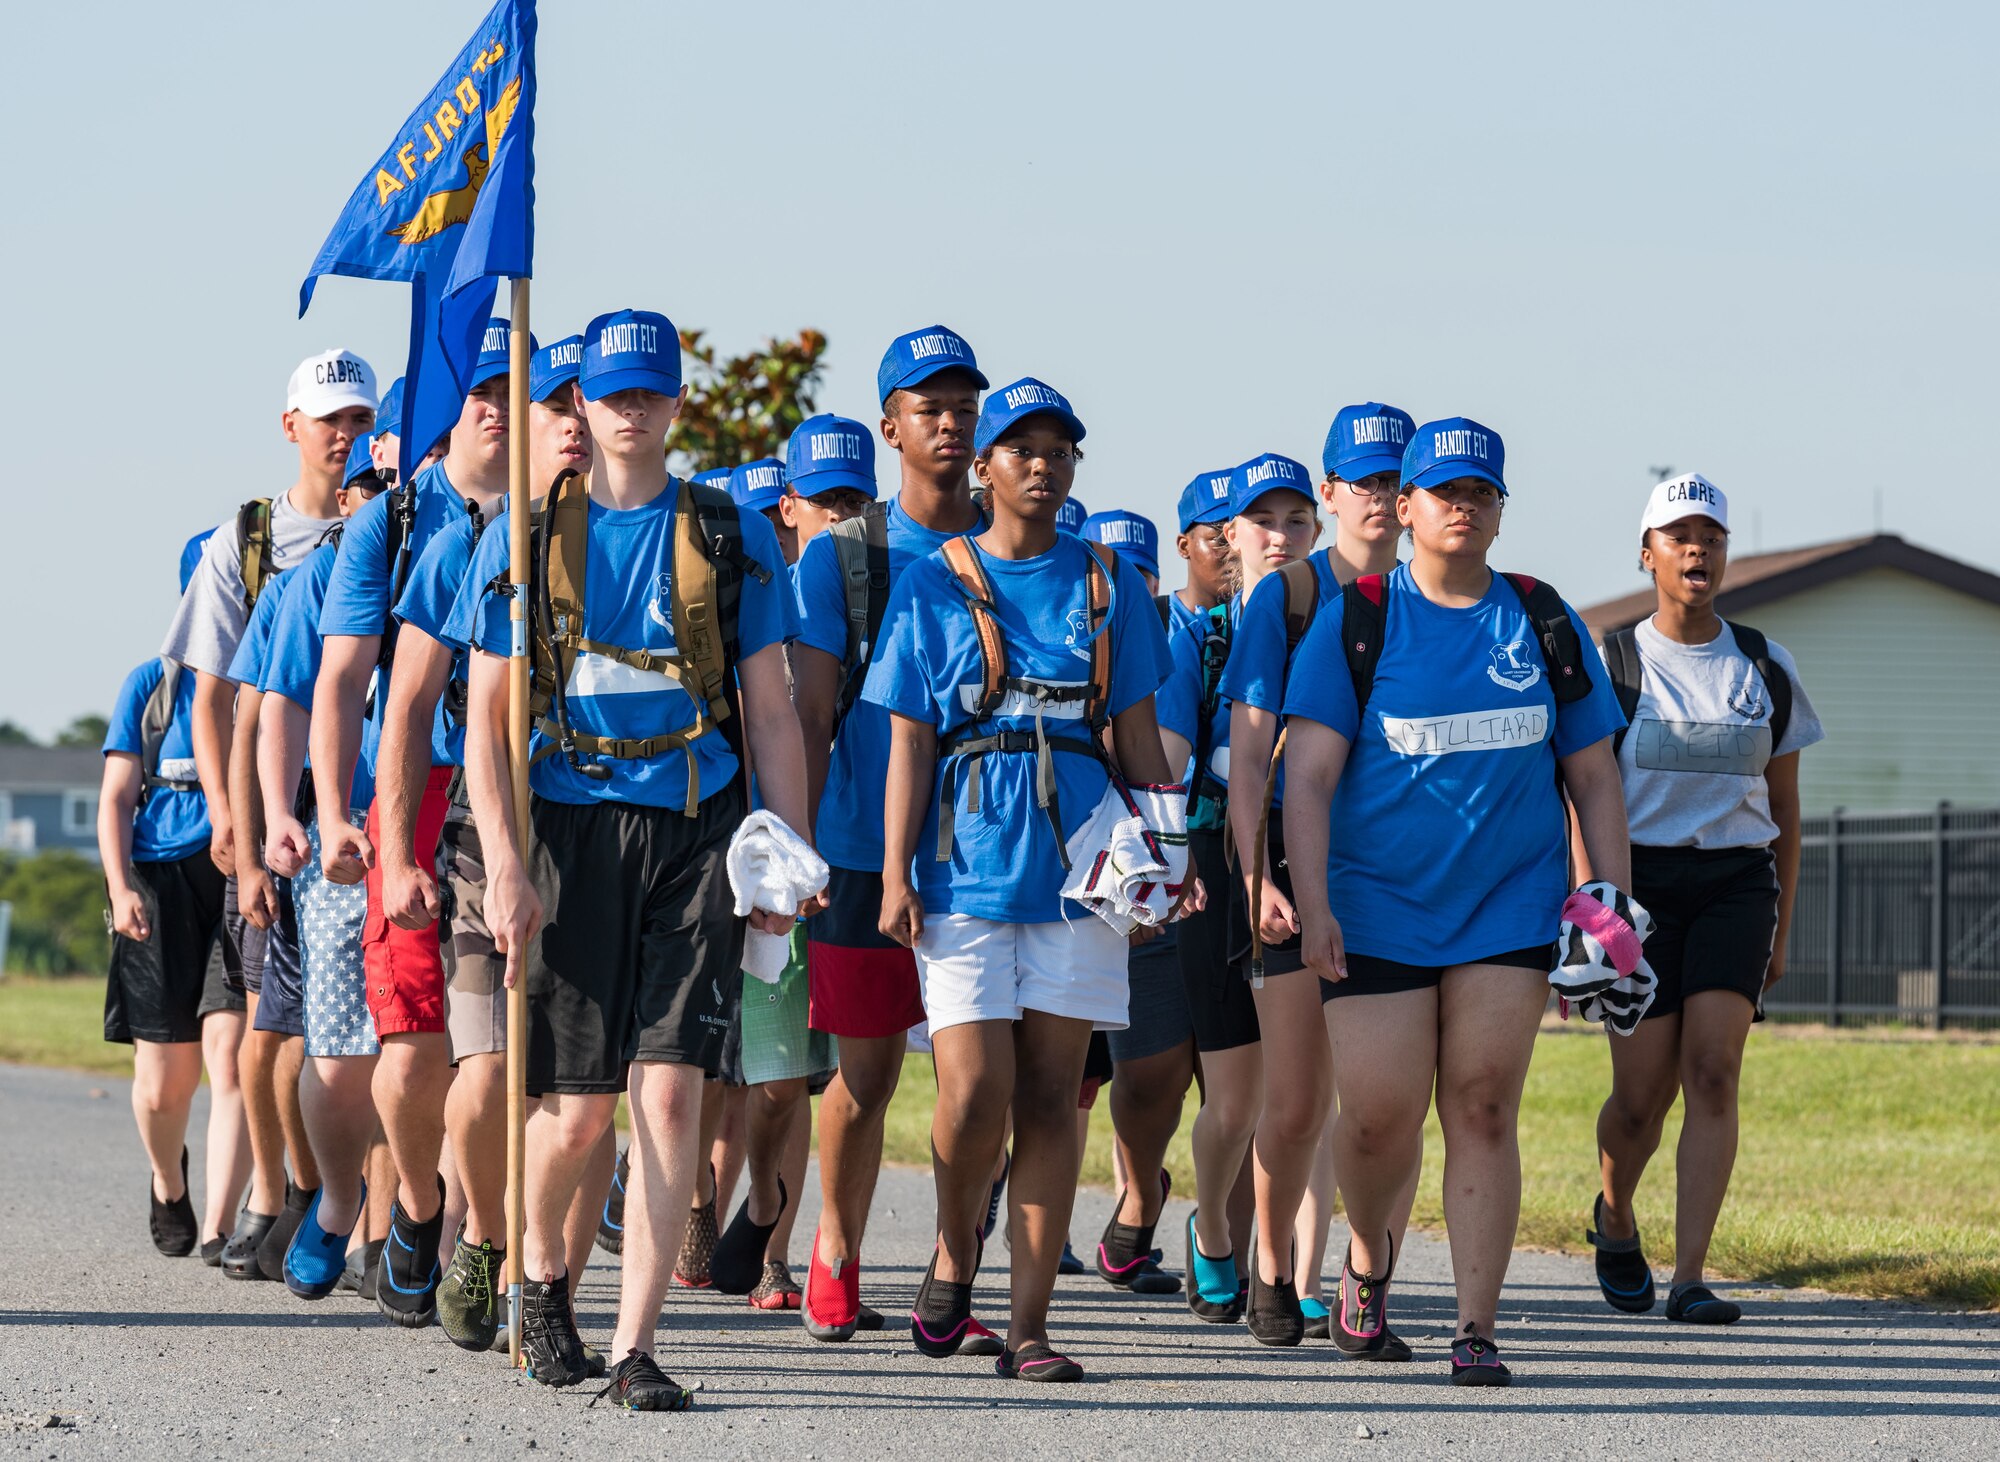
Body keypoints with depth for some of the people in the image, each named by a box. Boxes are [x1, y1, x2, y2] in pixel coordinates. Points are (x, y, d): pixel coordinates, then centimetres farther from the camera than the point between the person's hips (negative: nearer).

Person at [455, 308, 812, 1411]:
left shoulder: (733, 538, 8)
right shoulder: (526, 537, 7)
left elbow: (770, 711, 9)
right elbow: (484, 719, 4)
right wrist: (504, 864, -7)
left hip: (698, 831, 0)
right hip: (572, 825, 0)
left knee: (670, 1090, -9)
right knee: (578, 1106, 0)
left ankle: (636, 1345, -5)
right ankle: (540, 1271, 30)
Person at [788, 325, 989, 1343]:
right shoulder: (840, 557, 2)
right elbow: (811, 715, 0)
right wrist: (795, 845, -8)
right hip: (868, 849, -1)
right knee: (865, 1070, 4)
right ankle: (835, 1258, 22)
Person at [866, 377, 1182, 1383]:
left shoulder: (1110, 585, 11)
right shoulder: (933, 585, 7)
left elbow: (1137, 736, 12)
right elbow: (908, 741, 4)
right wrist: (895, 875, -4)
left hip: (1079, 865, 2)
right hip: (964, 867, -2)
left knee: (1051, 1096, -1)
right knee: (975, 1095, -10)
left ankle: (1028, 1325, 2)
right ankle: (952, 1258, 18)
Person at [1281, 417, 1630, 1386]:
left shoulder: (1545, 624, 8)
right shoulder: (1354, 623, 0)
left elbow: (1594, 777, 12)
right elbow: (1309, 774, -5)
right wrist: (1311, 905, -15)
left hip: (1512, 905, 2)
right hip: (1379, 907, -1)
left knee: (1483, 1110, -6)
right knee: (1380, 1117, -4)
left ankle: (1475, 1330, -3)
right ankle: (1368, 1255, 28)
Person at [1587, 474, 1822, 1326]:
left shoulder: (1765, 669, 9)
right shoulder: (1608, 666, 1)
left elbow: (1785, 809, 15)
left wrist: (1780, 930, 13)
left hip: (1735, 881, 2)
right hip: (1638, 881, -2)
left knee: (1713, 1073, -14)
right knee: (1642, 1092, -3)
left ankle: (1689, 1280, -15)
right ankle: (1615, 1217, 30)